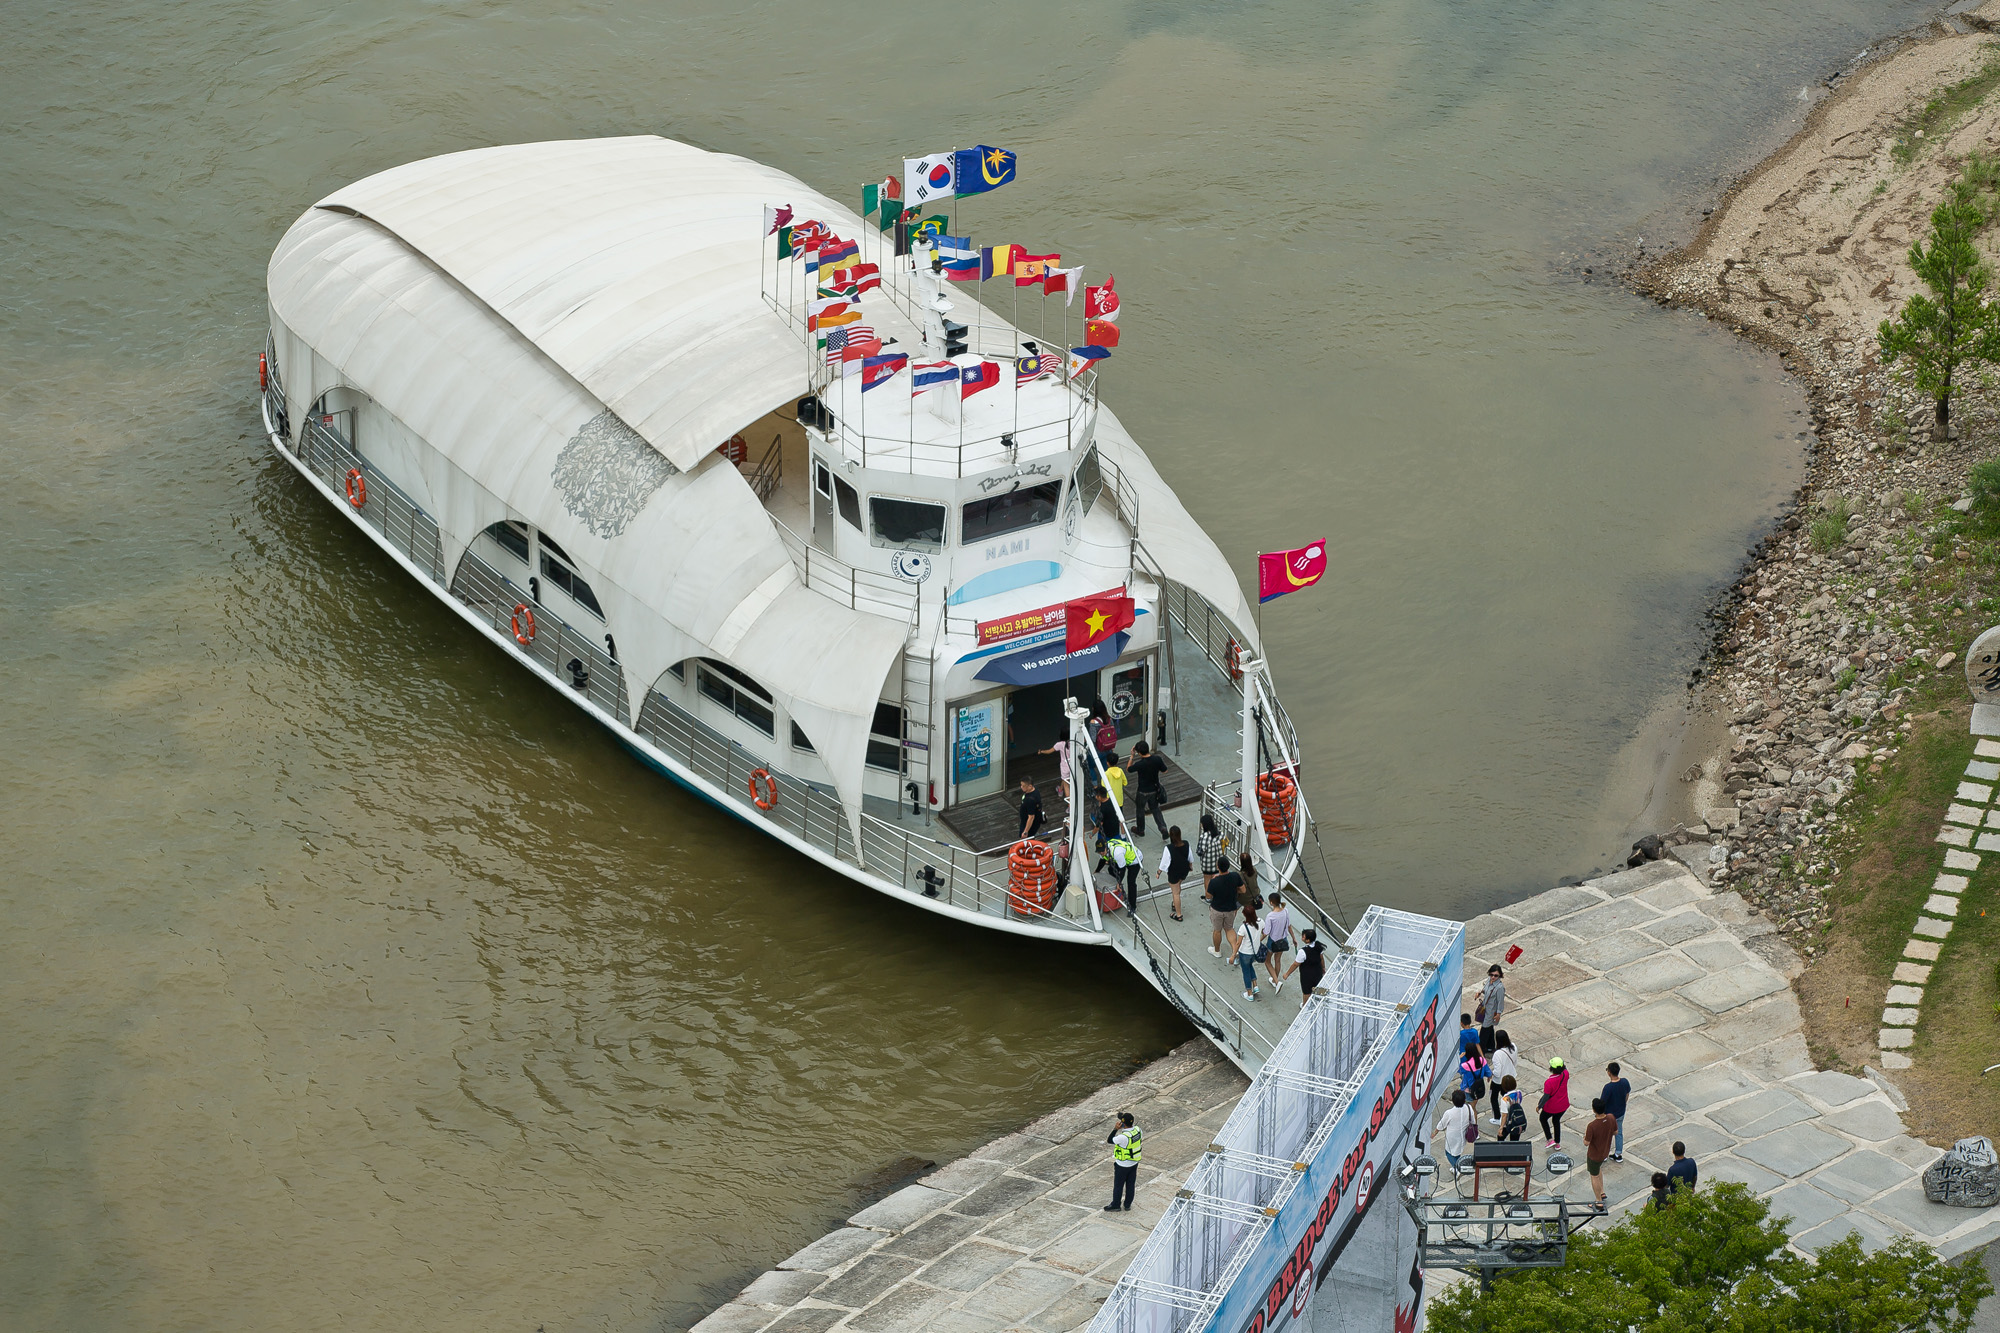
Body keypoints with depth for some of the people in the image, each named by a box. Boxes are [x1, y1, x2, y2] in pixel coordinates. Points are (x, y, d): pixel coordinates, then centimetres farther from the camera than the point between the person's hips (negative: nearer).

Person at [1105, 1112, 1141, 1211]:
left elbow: (1109, 1140, -22)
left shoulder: (1123, 1137, -35)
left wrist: (1115, 1129, -21)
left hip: (1123, 1165, -7)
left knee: (1118, 1185, 14)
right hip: (1134, 1163, 7)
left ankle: (1115, 1205, 30)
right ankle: (1127, 1205, 35)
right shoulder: (1137, 1130, -15)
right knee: (1131, 1184, 20)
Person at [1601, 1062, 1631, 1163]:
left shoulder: (1608, 1087, -34)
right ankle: (1618, 1154, 36)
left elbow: (1602, 1103, -24)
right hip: (1621, 1113, 5)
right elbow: (1627, 1095, 2)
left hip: (1609, 1115, -5)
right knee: (1619, 1133, 24)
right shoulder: (1625, 1082, -16)